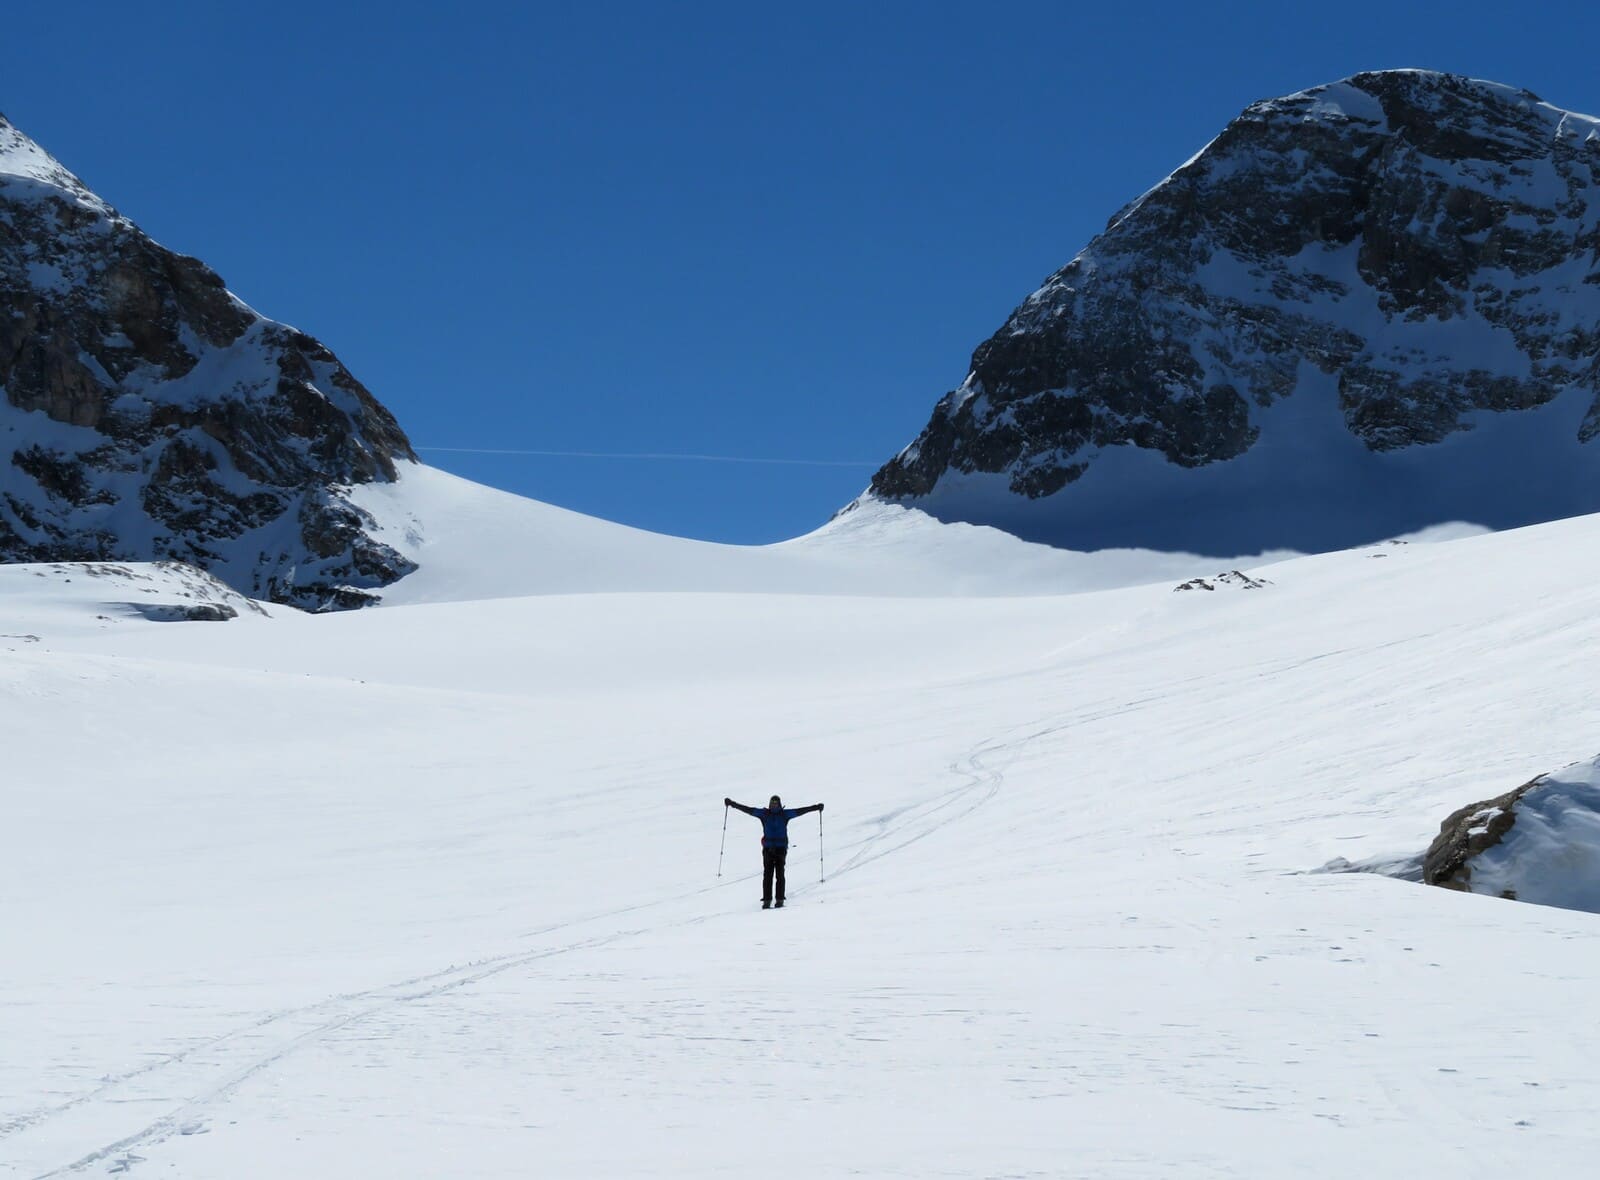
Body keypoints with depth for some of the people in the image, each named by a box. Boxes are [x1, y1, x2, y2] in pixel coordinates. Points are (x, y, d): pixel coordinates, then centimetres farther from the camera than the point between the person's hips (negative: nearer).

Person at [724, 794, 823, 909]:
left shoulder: (785, 814, 4)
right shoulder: (764, 813, 6)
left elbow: (799, 811, 2)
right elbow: (748, 810, 6)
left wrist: (816, 807, -3)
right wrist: (732, 804, 3)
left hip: (781, 848, -1)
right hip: (768, 848, 1)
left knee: (779, 874, -3)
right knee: (767, 875, -2)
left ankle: (780, 899, 1)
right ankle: (767, 900, -1)